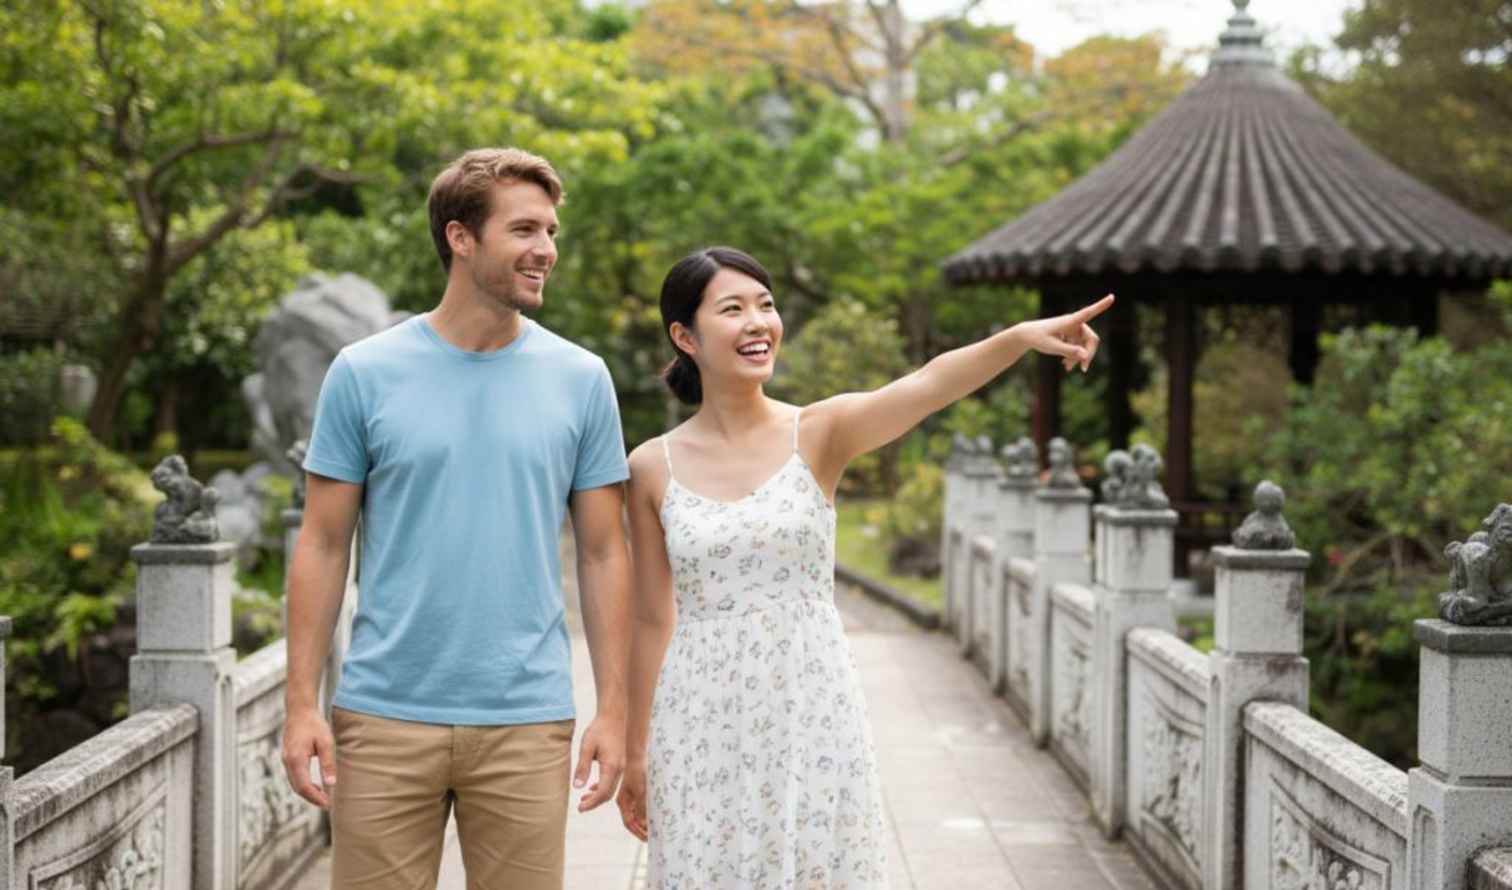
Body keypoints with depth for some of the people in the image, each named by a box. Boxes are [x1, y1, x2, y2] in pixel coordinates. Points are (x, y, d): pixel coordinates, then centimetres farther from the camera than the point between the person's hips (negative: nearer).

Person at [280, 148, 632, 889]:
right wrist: (302, 704, -3)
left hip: (526, 722, 1)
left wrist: (612, 709, 0)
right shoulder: (364, 373, 1)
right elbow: (323, 547, 3)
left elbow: (602, 554, 6)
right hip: (384, 716, -1)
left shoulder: (581, 379, 4)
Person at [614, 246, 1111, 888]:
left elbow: (926, 387, -22)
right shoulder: (653, 468, -1)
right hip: (703, 722, 0)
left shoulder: (820, 434, -3)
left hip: (812, 711, 0)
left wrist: (1021, 336, -39)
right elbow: (653, 620, 5)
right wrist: (633, 751, 9)